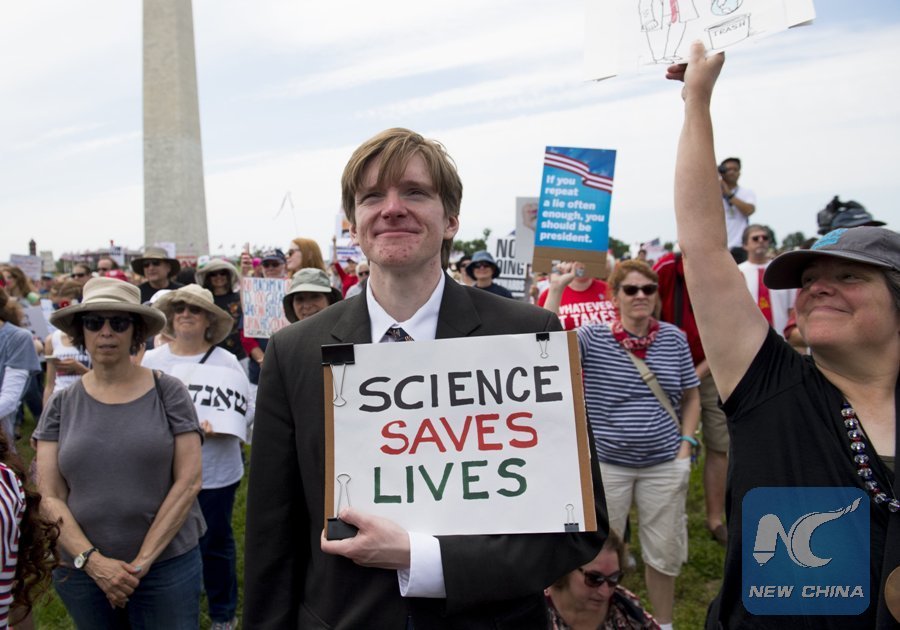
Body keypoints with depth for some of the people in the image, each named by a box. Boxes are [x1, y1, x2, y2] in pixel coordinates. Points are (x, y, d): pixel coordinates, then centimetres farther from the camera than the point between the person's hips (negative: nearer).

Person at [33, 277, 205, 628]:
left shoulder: (168, 393, -6)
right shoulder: (61, 404, 1)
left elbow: (189, 482, -8)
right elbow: (49, 497, -1)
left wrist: (142, 562, -11)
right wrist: (92, 560, -12)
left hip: (168, 564, -2)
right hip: (81, 569, 2)